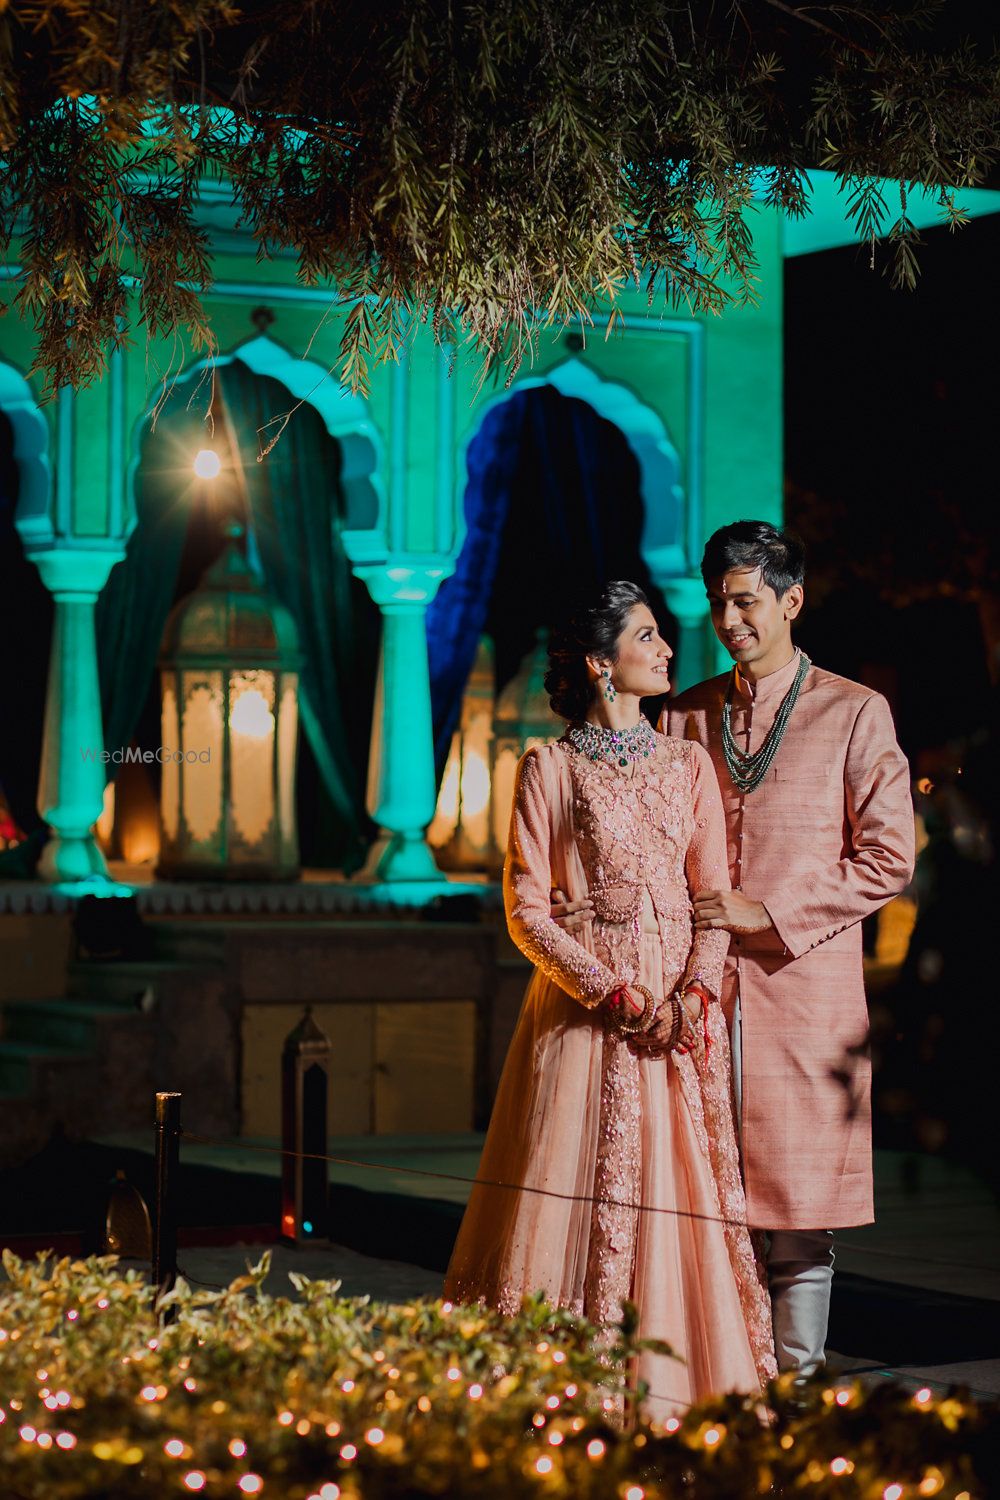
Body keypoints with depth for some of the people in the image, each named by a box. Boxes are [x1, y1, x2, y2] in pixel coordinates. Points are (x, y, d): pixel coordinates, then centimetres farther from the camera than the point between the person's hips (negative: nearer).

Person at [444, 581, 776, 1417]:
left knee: (682, 1187, 1)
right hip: (584, 1000, -3)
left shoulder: (689, 765, 10)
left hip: (684, 1008, 4)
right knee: (581, 1187, -5)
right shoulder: (550, 769, -1)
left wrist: (695, 993, -10)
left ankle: (666, 1390, 8)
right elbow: (526, 907, -5)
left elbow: (715, 891, 7)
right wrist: (614, 992, -14)